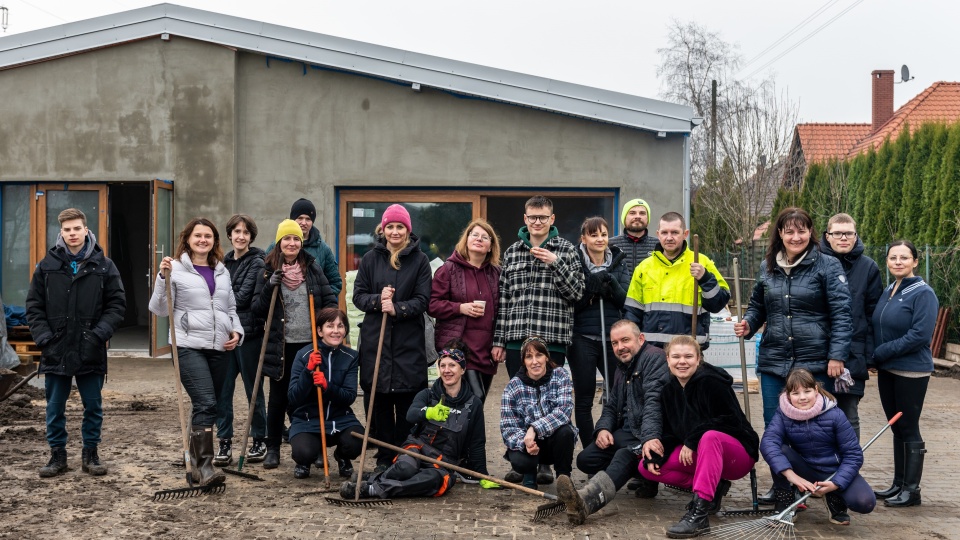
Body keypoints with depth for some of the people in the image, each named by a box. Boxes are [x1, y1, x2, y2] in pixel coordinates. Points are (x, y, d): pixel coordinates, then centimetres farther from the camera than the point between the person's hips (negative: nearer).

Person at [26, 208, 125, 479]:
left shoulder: (104, 266, 0)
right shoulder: (47, 266, 3)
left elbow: (117, 304, 1)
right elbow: (34, 307, 5)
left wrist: (100, 333, -12)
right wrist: (43, 337, -7)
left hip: (90, 353, -1)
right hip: (55, 352, 1)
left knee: (93, 406, 8)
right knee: (55, 408, 9)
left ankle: (91, 453, 21)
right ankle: (57, 454, 21)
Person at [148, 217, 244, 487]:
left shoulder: (222, 272, 16)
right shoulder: (176, 269, -1)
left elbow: (231, 308, 25)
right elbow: (159, 309, -4)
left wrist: (236, 331, 7)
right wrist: (163, 278, -16)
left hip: (219, 348, 6)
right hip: (189, 346, -6)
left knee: (206, 405, 10)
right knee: (206, 403, -18)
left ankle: (196, 458, 24)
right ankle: (204, 466, -19)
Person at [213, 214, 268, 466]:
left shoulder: (257, 263, -6)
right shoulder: (225, 262, 15)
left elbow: (243, 298, -13)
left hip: (249, 332, -6)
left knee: (253, 388, 4)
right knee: (222, 389, 1)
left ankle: (260, 440, 16)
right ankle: (225, 443, 8)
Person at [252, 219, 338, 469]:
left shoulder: (312, 267, 6)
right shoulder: (268, 271, 2)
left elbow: (330, 298, 9)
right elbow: (257, 310, 0)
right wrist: (270, 287, -17)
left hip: (310, 343, 1)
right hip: (280, 345, -1)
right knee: (278, 397, 6)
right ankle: (272, 449, 16)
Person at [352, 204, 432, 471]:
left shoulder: (419, 260, 4)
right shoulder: (370, 259, 10)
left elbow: (422, 300, -2)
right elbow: (358, 295, 7)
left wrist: (397, 308, -18)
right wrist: (378, 300, -13)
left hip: (409, 342, -1)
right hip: (375, 339, 2)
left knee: (408, 404, -2)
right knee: (378, 401, 2)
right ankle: (384, 458, 12)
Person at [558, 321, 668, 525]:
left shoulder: (654, 357, -9)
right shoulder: (622, 368, 21)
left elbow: (654, 401, -25)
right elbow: (611, 406, 21)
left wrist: (651, 437, -39)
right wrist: (603, 428, -3)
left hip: (650, 437, -9)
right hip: (627, 433, 10)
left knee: (625, 455, -38)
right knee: (585, 460, -7)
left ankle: (586, 502, -64)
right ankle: (644, 477, -1)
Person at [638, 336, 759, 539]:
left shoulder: (711, 382, -19)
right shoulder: (669, 391, 2)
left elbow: (730, 421, -22)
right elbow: (669, 432, 4)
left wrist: (692, 441, -23)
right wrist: (654, 456, -14)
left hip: (736, 455, -7)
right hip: (697, 454, 8)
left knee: (710, 437, -41)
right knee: (646, 467, -6)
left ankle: (699, 512, -45)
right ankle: (713, 488, -1)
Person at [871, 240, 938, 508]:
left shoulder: (923, 293, -13)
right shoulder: (887, 292, 10)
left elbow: (919, 335, -20)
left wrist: (882, 352, -17)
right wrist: (876, 358, 1)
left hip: (911, 372, -7)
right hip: (887, 370, 7)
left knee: (909, 430, -1)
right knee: (896, 428, 13)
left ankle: (911, 490, 8)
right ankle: (899, 484, 22)